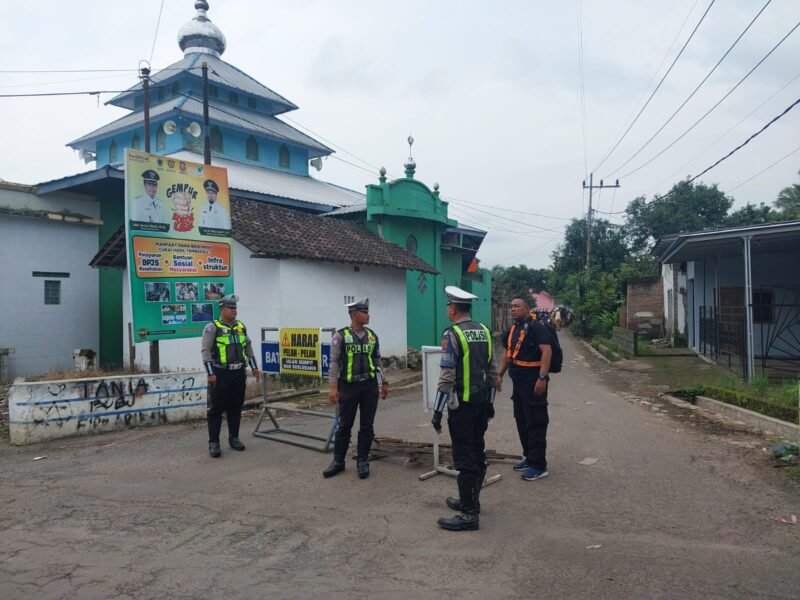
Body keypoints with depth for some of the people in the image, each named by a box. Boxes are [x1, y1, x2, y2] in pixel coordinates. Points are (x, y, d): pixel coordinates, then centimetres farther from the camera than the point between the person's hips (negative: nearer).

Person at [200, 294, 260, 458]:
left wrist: (254, 366, 16)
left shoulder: (241, 326, 11)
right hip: (220, 374, -5)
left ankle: (234, 438, 23)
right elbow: (206, 351, -12)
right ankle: (213, 443, 7)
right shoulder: (212, 327, -7)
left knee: (235, 408, 12)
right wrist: (210, 373, -17)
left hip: (239, 373, 6)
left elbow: (248, 347, 19)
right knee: (216, 409, 0)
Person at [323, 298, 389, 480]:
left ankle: (362, 461, 20)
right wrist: (332, 386, -14)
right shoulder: (340, 336, -6)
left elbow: (377, 361, 13)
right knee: (345, 425, 7)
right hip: (348, 386, -3)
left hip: (370, 386, 4)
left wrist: (384, 383, 12)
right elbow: (334, 362, -8)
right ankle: (338, 461, 22)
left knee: (367, 425, 8)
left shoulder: (372, 336, 7)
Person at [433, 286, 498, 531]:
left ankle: (469, 514, 4)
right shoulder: (484, 331, 8)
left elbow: (447, 377, -19)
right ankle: (470, 500, 31)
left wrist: (437, 412, -13)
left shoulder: (452, 334, -15)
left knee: (464, 458, -2)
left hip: (462, 404, -8)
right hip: (481, 401, 8)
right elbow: (492, 372, 12)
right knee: (477, 453, 16)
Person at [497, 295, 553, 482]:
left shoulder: (536, 327, -12)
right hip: (518, 381, 9)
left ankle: (538, 466, 2)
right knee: (522, 421, 16)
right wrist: (500, 375, 16)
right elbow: (507, 354, 22)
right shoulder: (511, 330, 14)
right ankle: (529, 457, 29)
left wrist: (542, 378, -26)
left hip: (533, 381, -9)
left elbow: (547, 351, -21)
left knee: (535, 422, -4)